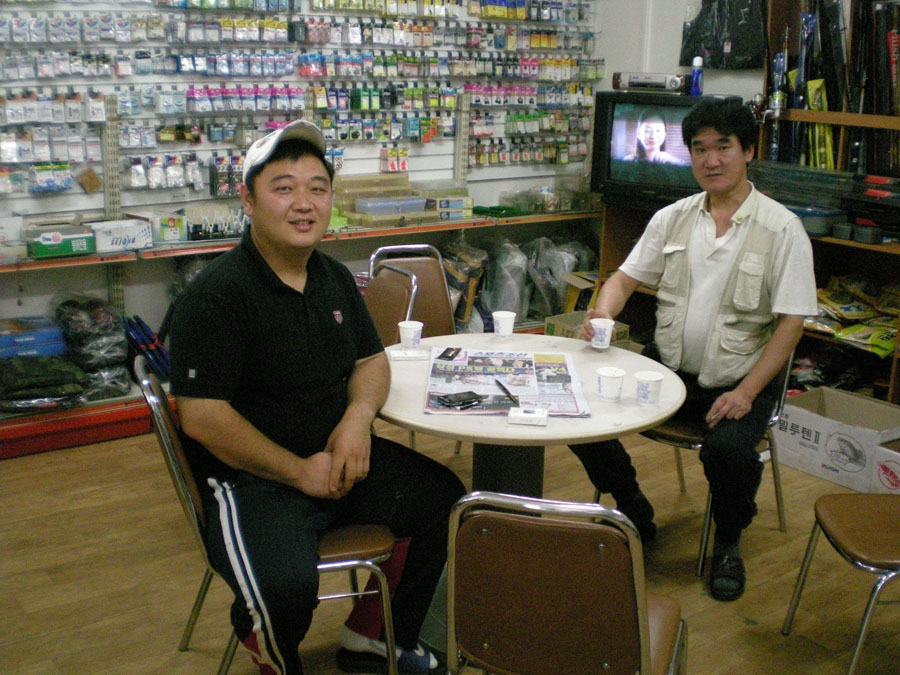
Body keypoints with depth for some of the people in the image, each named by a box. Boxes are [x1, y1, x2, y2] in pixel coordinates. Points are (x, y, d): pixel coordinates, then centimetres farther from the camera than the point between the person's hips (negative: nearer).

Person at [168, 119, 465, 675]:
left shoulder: (335, 278, 7)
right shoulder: (218, 295, -17)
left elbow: (371, 359, 16)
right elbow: (202, 417, -20)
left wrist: (359, 416, -8)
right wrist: (300, 472, -16)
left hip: (337, 456, 8)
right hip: (251, 477, -8)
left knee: (444, 498, 2)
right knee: (287, 587, -32)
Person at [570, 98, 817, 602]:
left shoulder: (782, 228, -6)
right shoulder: (672, 218, 8)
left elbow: (791, 323, -9)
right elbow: (625, 277, 12)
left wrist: (746, 393, -18)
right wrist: (602, 314, -12)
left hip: (739, 379, -4)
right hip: (666, 366, 4)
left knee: (729, 449, -33)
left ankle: (728, 542, 4)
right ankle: (635, 513, 12)